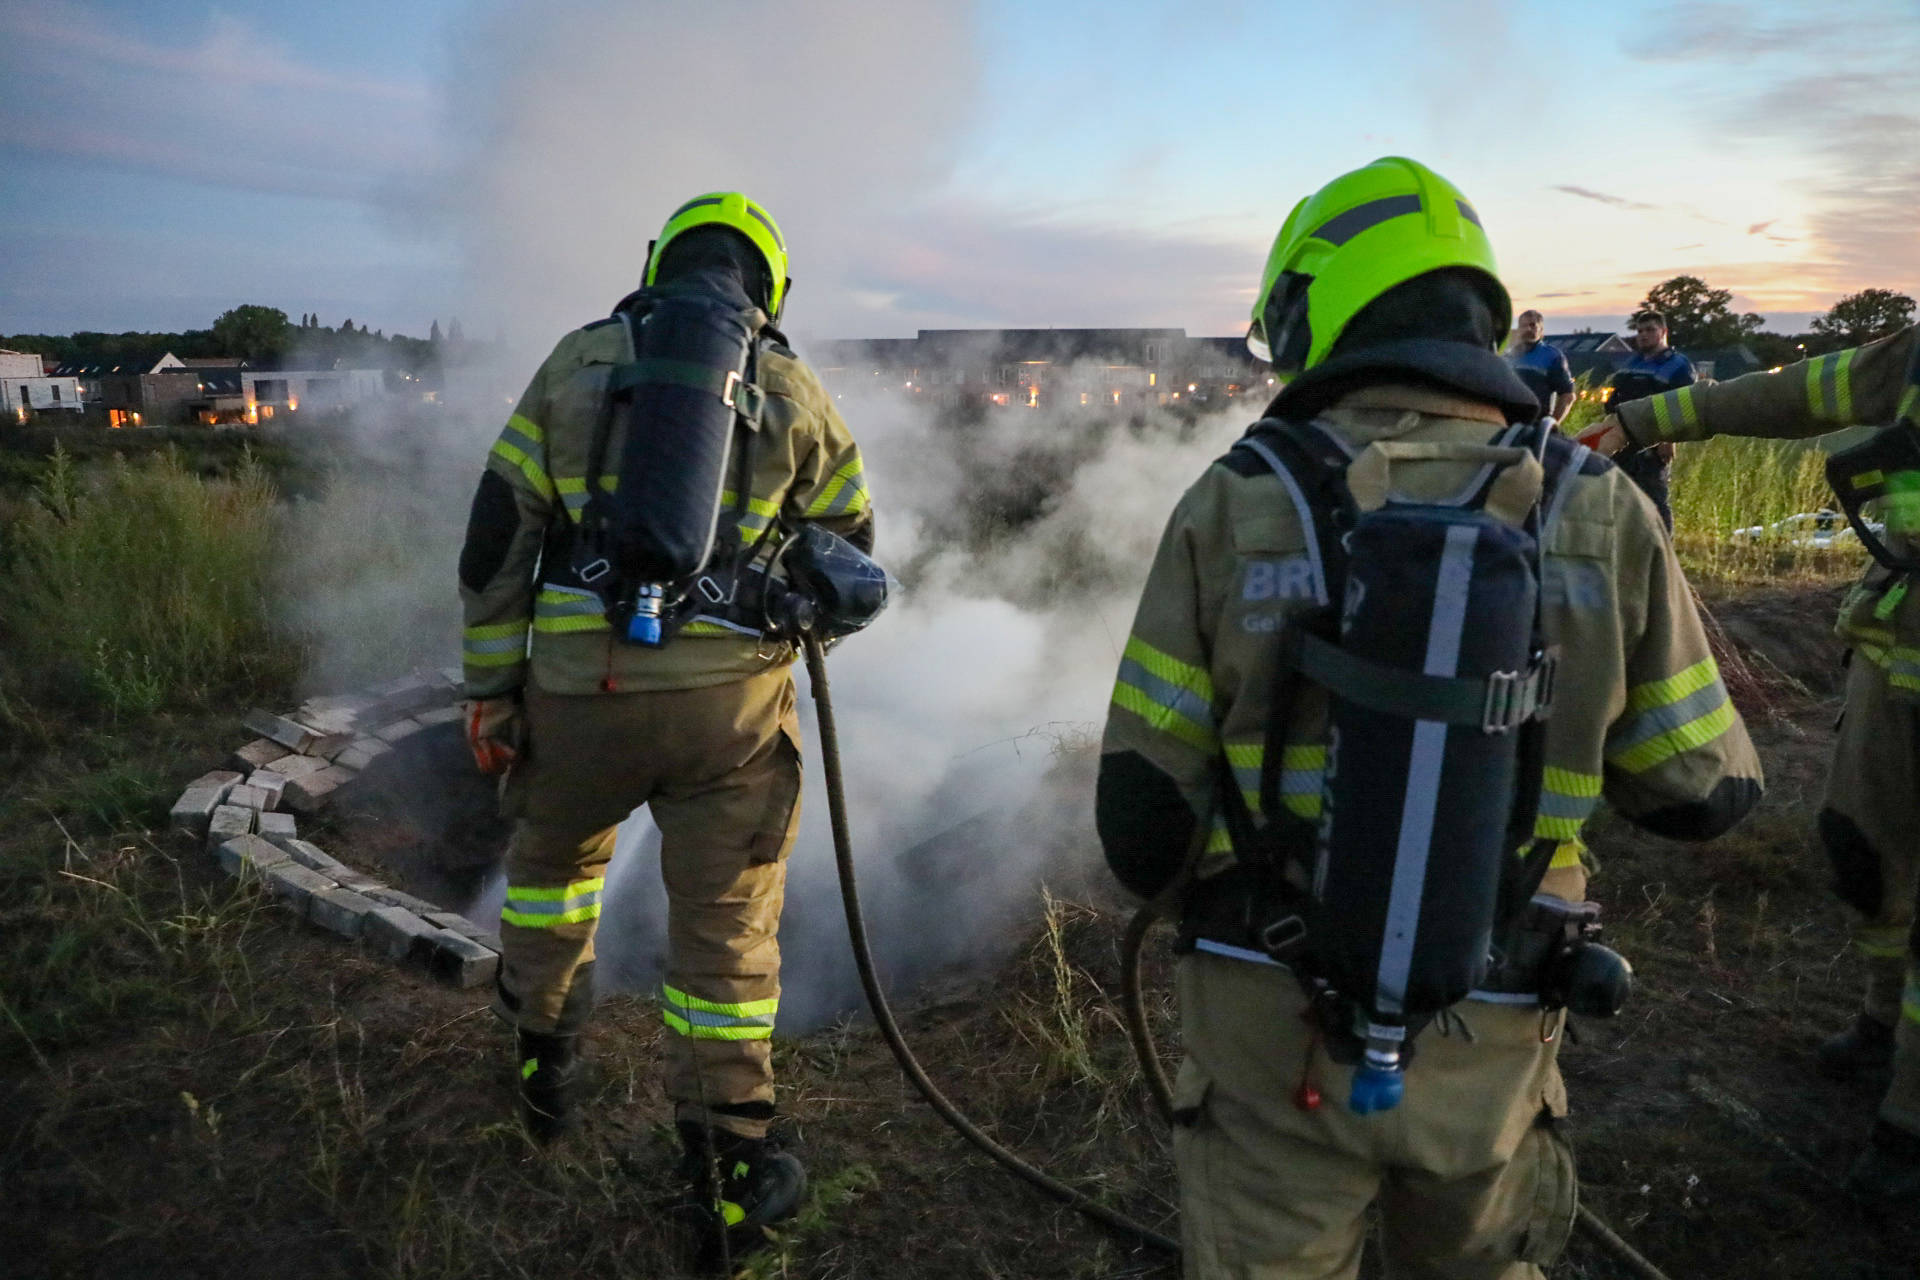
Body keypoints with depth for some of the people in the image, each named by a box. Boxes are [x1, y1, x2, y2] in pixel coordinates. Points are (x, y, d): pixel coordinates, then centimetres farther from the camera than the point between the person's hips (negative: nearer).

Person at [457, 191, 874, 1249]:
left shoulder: (575, 364, 6)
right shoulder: (791, 390, 4)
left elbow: (497, 539, 2)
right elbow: (846, 551, 10)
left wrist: (489, 689, 7)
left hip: (580, 692, 2)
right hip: (732, 701, -1)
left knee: (553, 855, 29)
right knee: (727, 923, 10)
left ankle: (543, 1062, 43)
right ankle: (728, 1160, 21)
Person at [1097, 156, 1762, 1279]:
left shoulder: (1235, 505, -14)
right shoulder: (1602, 513, -10)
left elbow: (1143, 806, -10)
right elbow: (1706, 794, 0)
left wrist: (1162, 883, 12)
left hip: (1270, 1029, -1)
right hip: (1486, 1050, 2)